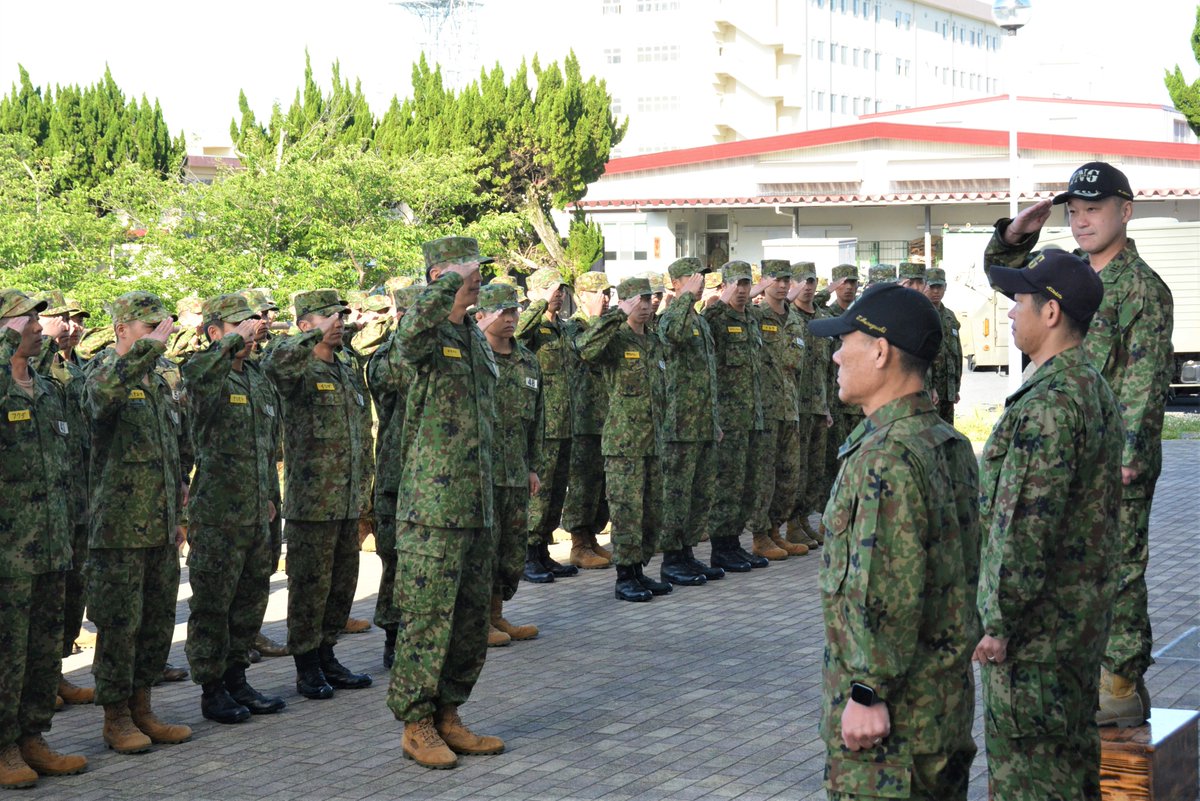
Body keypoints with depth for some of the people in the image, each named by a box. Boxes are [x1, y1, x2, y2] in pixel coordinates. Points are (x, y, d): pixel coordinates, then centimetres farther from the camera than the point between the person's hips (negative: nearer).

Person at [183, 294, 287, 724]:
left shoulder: (259, 377, 14)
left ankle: (236, 679, 26)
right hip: (217, 510, -7)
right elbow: (198, 371, -37)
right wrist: (236, 340, -28)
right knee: (212, 603, 1)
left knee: (251, 598, 14)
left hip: (256, 511, 8)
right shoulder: (208, 373, -9)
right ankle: (212, 690, 9)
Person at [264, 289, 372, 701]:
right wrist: (318, 335, -36)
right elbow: (274, 362, -36)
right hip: (311, 502, -8)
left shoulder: (348, 370, 16)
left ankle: (327, 657, 24)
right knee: (309, 585, 0)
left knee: (342, 583, 13)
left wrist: (360, 493, 21)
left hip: (347, 502, 8)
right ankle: (307, 667, 8)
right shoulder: (300, 369, -9)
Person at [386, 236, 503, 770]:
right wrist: (450, 283, -25)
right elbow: (409, 337, -37)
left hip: (477, 508, 8)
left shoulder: (477, 337, 16)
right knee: (427, 621, -3)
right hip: (432, 508, -8)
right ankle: (416, 727, 6)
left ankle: (447, 717, 23)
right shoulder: (429, 334, -9)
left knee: (471, 622, 12)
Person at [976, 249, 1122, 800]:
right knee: (1073, 756, 18)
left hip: (1036, 628, -10)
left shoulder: (1049, 403, -22)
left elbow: (1027, 524, -25)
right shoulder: (1094, 389, 11)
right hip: (1083, 618, 10)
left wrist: (999, 622, -20)